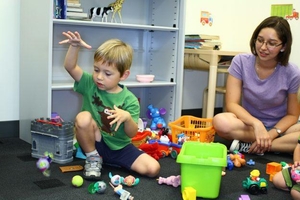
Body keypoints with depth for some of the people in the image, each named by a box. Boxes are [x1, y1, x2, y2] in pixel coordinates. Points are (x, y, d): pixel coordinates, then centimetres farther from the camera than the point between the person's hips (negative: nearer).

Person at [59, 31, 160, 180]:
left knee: (153, 169, -17)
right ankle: (93, 159, -7)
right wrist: (75, 46, -40)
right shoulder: (90, 85, -7)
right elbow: (70, 67, -22)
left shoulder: (130, 100, -11)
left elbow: (132, 134, -12)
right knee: (83, 117, -31)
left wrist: (127, 117, -33)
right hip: (95, 144, 0)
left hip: (120, 147, 1)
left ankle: (112, 161, 9)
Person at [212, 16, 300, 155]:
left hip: (279, 127, 0)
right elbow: (232, 104, -15)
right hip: (249, 124, 1)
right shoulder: (240, 62, -12)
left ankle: (248, 146, -22)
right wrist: (256, 124, -32)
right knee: (220, 121, -33)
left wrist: (272, 133, -21)